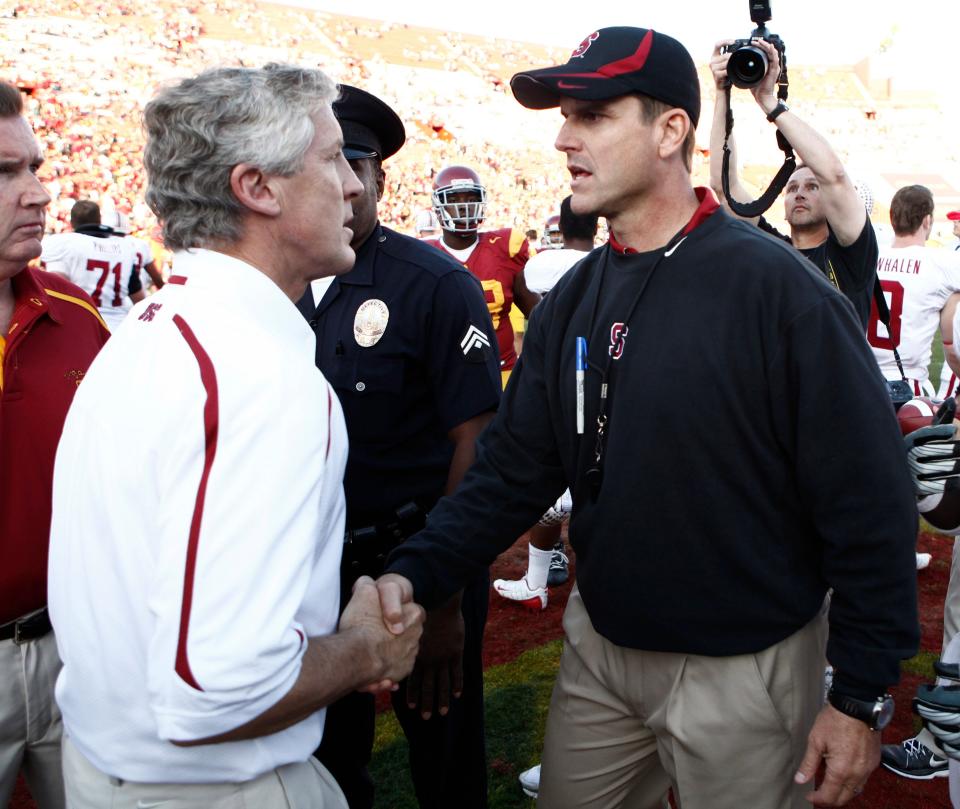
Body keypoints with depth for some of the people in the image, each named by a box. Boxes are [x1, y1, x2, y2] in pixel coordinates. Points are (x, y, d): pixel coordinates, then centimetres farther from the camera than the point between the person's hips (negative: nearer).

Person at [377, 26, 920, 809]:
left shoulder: (778, 289, -19)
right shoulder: (574, 300, 1)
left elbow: (869, 504, -17)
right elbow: (512, 468, 2)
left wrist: (863, 699, -14)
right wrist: (416, 572, -13)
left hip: (743, 669, -6)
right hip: (599, 644, 6)